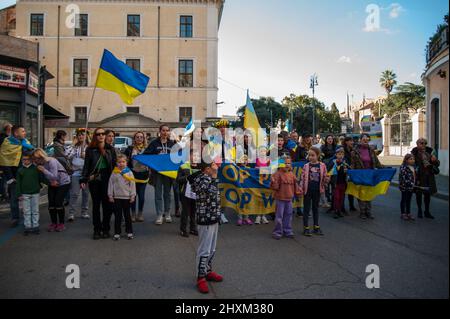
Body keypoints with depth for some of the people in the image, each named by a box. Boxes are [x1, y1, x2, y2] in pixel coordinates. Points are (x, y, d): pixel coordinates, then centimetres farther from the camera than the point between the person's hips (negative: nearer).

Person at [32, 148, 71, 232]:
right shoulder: (40, 164, -6)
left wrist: (44, 170, -30)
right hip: (52, 184, 7)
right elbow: (45, 177, 3)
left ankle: (61, 224, 2)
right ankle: (54, 223, 13)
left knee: (58, 203, -11)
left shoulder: (52, 161, -26)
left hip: (63, 183, -6)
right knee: (51, 203, -1)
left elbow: (54, 176, -29)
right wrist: (51, 181, -14)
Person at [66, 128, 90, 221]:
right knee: (74, 193, -3)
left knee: (86, 193, 7)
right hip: (76, 171, 0)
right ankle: (71, 213, 1)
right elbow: (67, 155, -6)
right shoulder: (74, 147, 9)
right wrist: (73, 144, -2)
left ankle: (85, 212, 17)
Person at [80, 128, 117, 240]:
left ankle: (105, 229, 16)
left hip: (107, 179, 0)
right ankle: (97, 230, 16)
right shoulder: (90, 149, 3)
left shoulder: (110, 149, 6)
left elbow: (115, 164, 8)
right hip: (94, 180, 0)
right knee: (96, 205, 8)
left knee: (107, 205, 3)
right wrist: (83, 180, -6)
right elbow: (86, 165, 3)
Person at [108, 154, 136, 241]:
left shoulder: (129, 172, 0)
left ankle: (129, 232, 18)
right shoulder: (114, 173, 1)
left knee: (127, 215, 9)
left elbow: (132, 184, 0)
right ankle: (117, 233, 14)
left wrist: (133, 195, -3)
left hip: (126, 197, 0)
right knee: (117, 215, 6)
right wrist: (110, 195, 1)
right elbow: (110, 184, 4)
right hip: (116, 197, 0)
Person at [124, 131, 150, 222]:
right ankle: (133, 214, 19)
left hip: (143, 175, 1)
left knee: (141, 195, 3)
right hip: (133, 174, 0)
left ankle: (140, 214, 19)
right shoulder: (130, 149, 2)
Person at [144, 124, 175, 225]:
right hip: (157, 171, -2)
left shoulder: (172, 143, 7)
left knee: (167, 193, 12)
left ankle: (167, 214, 23)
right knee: (158, 193, 2)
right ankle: (159, 215, 8)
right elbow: (146, 154, -6)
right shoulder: (154, 143, 1)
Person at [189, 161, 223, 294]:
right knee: (204, 250, 0)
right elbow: (211, 193, -32)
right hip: (205, 220, -9)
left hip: (213, 218, 9)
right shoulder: (201, 179, -17)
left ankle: (208, 271, 33)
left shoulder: (208, 178, 11)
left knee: (212, 249, 19)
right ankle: (201, 278, 11)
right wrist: (214, 176, -24)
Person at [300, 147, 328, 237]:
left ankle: (316, 227, 25)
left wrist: (326, 181, -16)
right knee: (306, 209, 5)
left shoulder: (322, 166, -3)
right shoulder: (306, 166, -5)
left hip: (317, 190, 2)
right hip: (307, 190, -1)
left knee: (315, 208, 15)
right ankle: (306, 228, 13)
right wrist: (300, 189, -10)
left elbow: (324, 178, 5)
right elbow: (302, 178, -4)